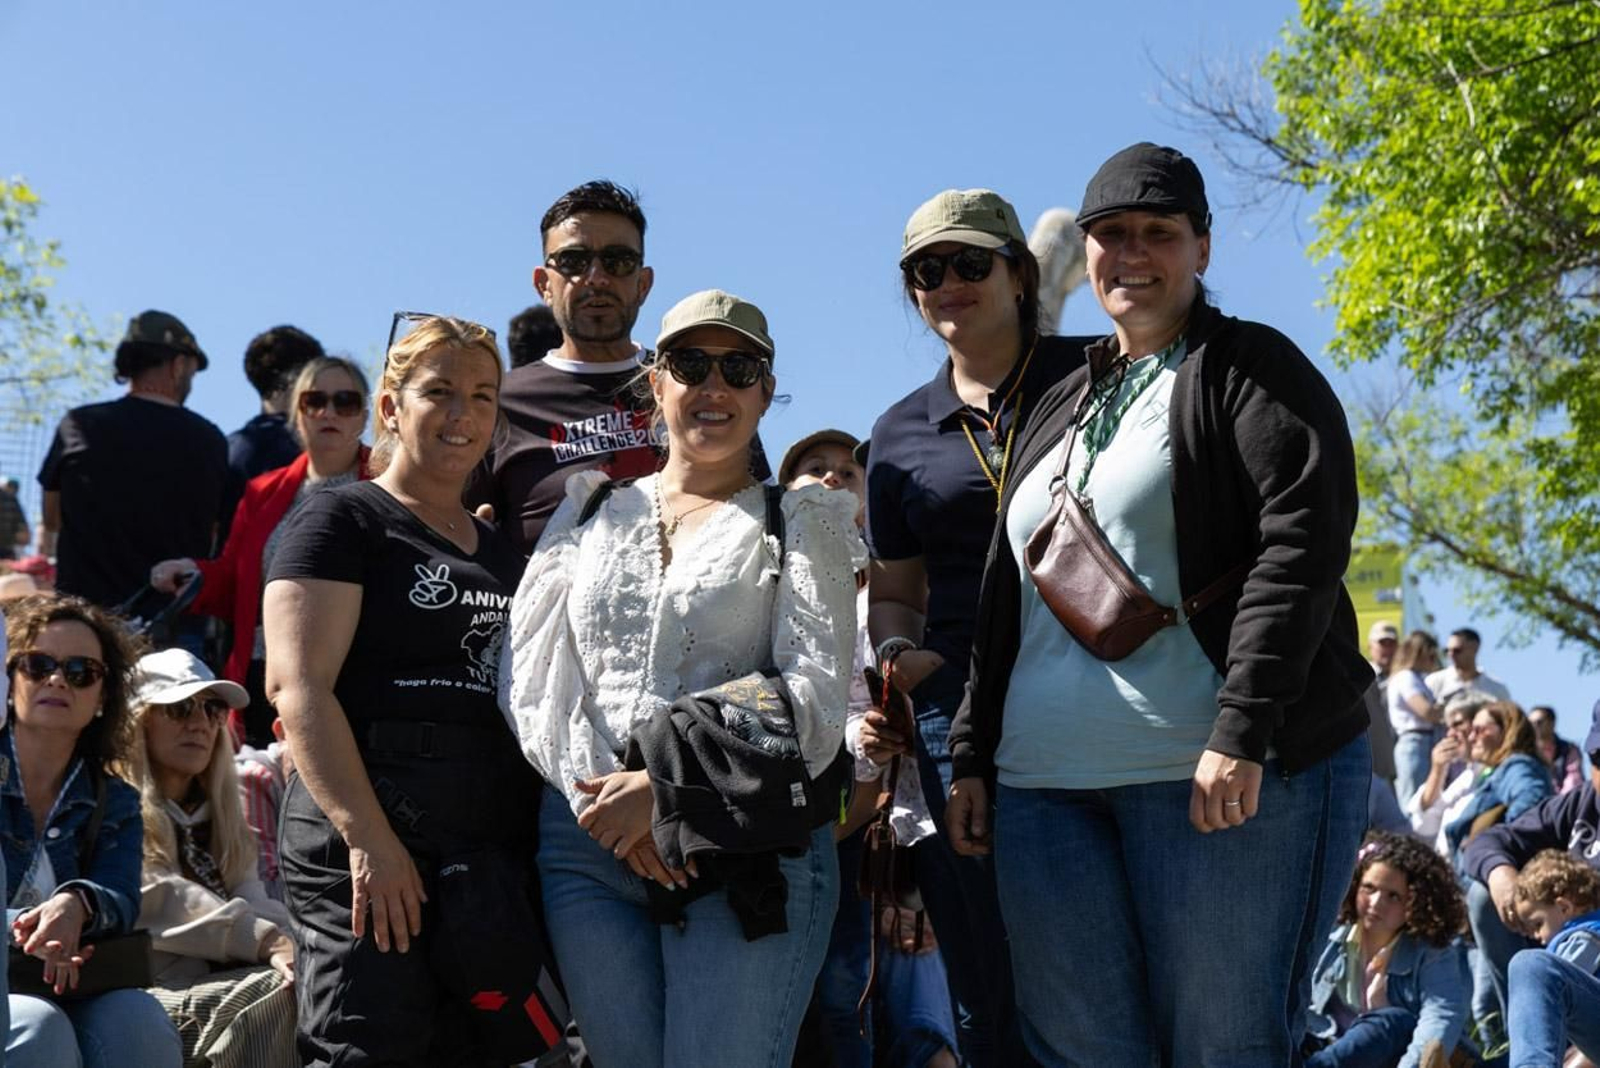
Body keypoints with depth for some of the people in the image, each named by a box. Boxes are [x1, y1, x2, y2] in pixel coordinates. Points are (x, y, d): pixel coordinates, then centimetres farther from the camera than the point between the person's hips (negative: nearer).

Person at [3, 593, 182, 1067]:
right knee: (40, 1028, -35)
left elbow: (122, 900, -3)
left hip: (69, 994, 3)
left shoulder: (115, 802, 16)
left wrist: (78, 905, -28)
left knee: (139, 1020, -29)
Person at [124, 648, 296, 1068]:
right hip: (154, 998, -6)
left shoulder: (219, 819, 25)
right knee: (281, 991, -30)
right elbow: (161, 905, -12)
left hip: (221, 982, 6)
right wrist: (267, 941, -22)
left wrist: (285, 946, -14)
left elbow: (252, 902, 9)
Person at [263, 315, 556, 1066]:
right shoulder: (344, 520, -1)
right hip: (368, 852, -7)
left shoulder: (502, 550, 19)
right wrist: (368, 837, -22)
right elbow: (296, 683, -13)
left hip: (496, 859, 7)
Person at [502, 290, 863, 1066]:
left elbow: (814, 699, -6)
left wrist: (663, 788, -13)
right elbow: (530, 680, 7)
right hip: (585, 841, 3)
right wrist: (604, 798, -9)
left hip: (750, 847, -3)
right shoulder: (589, 512, 16)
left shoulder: (799, 524, 7)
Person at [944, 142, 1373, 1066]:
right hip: (1047, 782, 6)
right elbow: (1007, 594, 24)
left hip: (1222, 772, -6)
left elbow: (1303, 541, -10)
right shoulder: (1062, 407, 24)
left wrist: (1241, 732, -19)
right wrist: (975, 753, 17)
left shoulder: (1249, 368, 4)